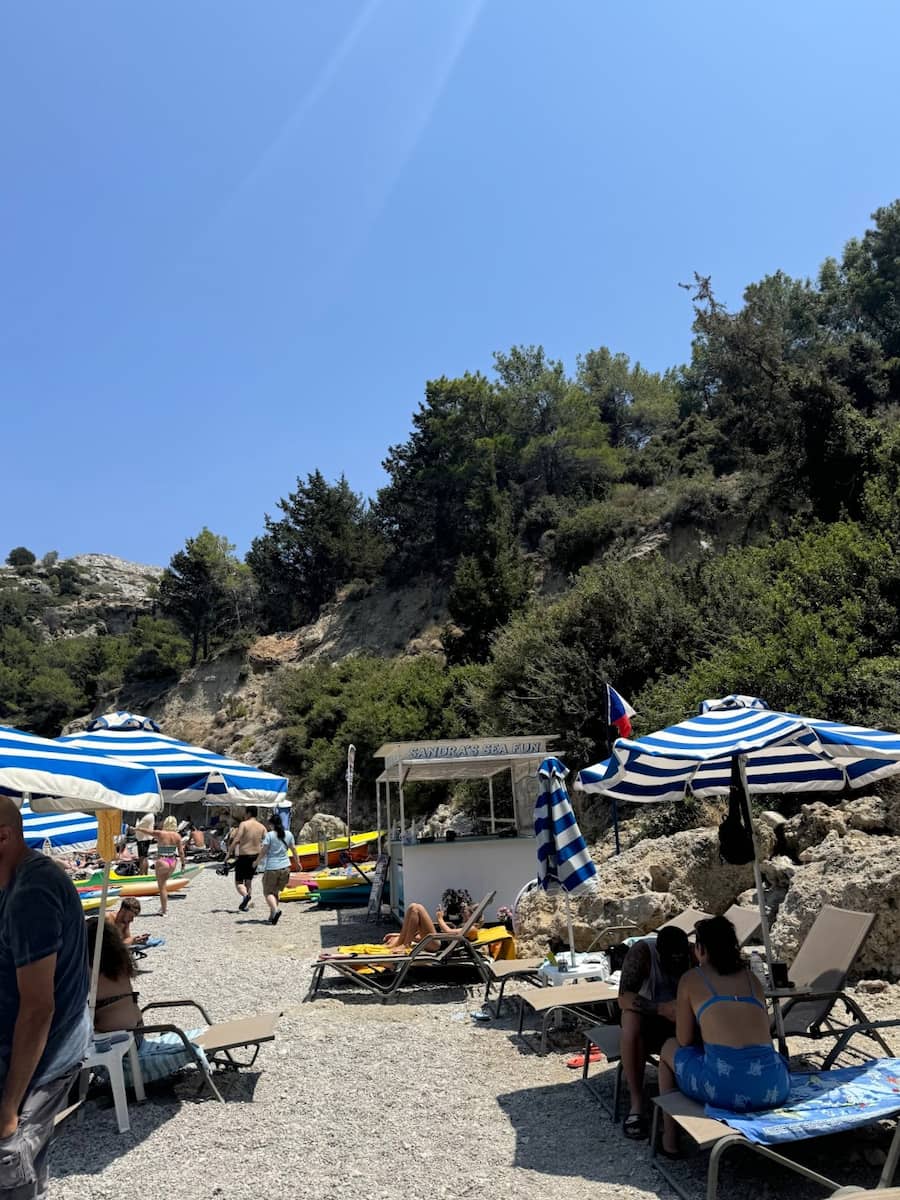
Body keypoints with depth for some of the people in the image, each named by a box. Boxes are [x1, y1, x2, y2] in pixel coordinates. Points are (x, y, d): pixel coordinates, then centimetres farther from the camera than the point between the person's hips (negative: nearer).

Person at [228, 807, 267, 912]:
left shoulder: (244, 824, -9)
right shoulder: (262, 827, 5)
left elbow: (236, 840, -16)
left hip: (243, 855, -5)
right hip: (255, 856, 5)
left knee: (239, 882, 2)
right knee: (249, 880, 18)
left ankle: (245, 895, -26)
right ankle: (246, 904, 17)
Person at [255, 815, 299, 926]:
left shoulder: (269, 835, -9)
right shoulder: (289, 834, 4)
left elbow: (263, 851, -8)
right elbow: (293, 850, 12)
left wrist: (256, 862, 8)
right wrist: (297, 863, 24)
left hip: (271, 868, -5)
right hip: (285, 867, 5)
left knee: (268, 892, 3)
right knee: (276, 891, 17)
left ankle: (275, 910, -21)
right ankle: (272, 916, 15)